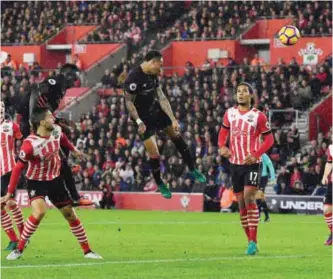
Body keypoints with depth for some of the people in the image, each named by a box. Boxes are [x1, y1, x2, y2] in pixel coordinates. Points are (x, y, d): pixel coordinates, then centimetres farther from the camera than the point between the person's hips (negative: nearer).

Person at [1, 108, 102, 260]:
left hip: (55, 180, 6)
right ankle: (19, 250, -14)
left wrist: (74, 150, 32)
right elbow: (18, 168, -23)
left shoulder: (56, 131, -12)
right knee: (39, 212, -29)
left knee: (70, 214, 10)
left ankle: (87, 251, 22)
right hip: (36, 182, -6)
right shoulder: (30, 144, -29)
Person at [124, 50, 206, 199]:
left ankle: (192, 170, 33)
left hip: (156, 110, 8)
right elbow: (129, 102, -20)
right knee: (154, 154, -5)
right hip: (143, 117, -8)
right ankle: (160, 185, 20)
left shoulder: (153, 75, -2)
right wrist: (139, 122, -23)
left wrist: (173, 120, -3)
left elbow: (162, 98, -1)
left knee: (176, 135, 17)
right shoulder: (134, 78, -26)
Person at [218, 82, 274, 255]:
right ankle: (250, 240, 17)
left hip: (251, 163, -5)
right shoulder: (229, 113, 6)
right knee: (241, 202, 7)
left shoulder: (258, 116, -6)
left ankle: (253, 242, -17)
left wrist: (256, 155, -16)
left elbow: (269, 139, -2)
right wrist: (222, 146, -3)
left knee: (249, 197, -18)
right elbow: (223, 132, 19)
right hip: (235, 163, 5)